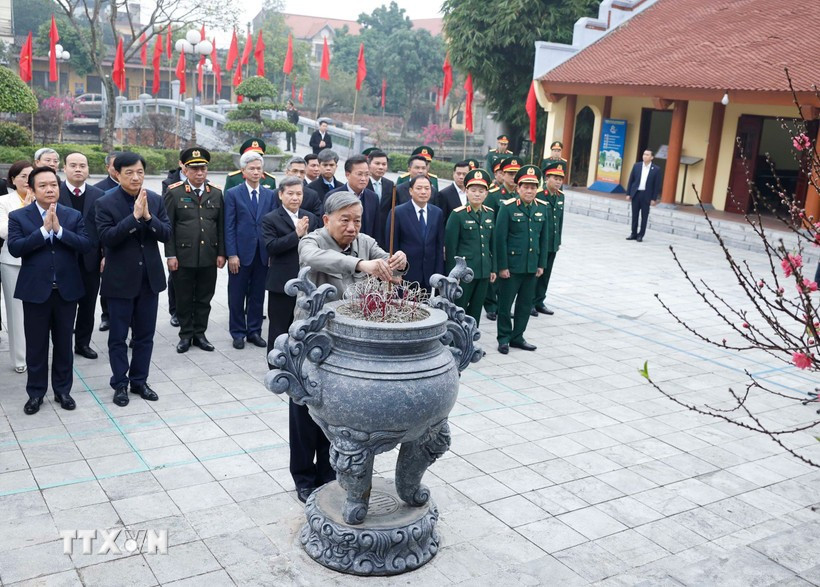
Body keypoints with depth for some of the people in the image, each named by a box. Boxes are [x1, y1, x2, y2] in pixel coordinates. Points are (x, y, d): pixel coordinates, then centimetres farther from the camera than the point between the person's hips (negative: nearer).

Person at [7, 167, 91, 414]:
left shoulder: (74, 215, 3)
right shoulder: (18, 216, -1)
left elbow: (86, 245, -8)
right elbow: (15, 248, -14)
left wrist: (59, 229, -19)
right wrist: (44, 230, -20)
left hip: (66, 289, 1)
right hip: (35, 290, -1)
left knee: (63, 344, 11)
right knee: (36, 346, 7)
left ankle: (62, 390, 25)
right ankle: (36, 393, 21)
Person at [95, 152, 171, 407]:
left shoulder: (156, 200, 2)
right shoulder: (105, 203, -9)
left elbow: (167, 234, -3)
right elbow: (106, 238, -19)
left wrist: (148, 216, -20)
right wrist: (134, 216, -26)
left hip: (150, 277, 3)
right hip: (120, 279, -3)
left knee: (145, 335, 12)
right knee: (118, 336, 7)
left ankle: (139, 380, 25)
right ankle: (120, 384, 20)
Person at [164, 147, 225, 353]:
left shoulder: (216, 193, 7)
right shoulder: (174, 193, -2)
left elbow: (221, 226, 9)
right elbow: (168, 226, -2)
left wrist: (221, 253, 5)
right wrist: (170, 255, -7)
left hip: (209, 257, 3)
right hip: (183, 257, -2)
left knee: (204, 298, 9)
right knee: (184, 299, 7)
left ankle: (200, 333, 21)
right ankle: (186, 335, 19)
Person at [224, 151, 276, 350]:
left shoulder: (270, 195, 8)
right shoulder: (233, 194, -1)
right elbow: (229, 227, -4)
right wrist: (231, 254, -10)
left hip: (262, 254, 3)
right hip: (240, 253, -3)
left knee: (257, 295, 9)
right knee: (237, 296, 6)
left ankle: (254, 331, 20)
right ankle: (238, 333, 17)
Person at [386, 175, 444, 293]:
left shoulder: (437, 213, 7)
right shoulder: (398, 212, -5)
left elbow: (439, 245, 9)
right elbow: (392, 246, -4)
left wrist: (439, 274, 3)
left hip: (428, 275, 3)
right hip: (405, 274, -3)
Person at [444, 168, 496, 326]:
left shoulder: (490, 214, 8)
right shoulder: (458, 214, -8)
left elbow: (492, 243, 14)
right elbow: (450, 246, -8)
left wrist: (493, 268, 11)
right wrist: (453, 273, -10)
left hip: (484, 271, 5)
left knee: (476, 310, 12)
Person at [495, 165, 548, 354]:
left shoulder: (542, 208, 6)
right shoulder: (508, 207, -10)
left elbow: (543, 238, 11)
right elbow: (500, 239, -11)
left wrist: (541, 264, 8)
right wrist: (502, 266, -13)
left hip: (531, 266, 5)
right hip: (511, 265, -5)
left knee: (525, 303, 12)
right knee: (505, 303, 4)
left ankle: (517, 337, 25)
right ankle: (504, 338, 18)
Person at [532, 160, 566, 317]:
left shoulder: (560, 196, 8)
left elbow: (560, 220, 14)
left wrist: (558, 240, 14)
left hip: (553, 244, 6)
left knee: (545, 274, 13)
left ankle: (539, 302, 24)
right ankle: (529, 303, 15)